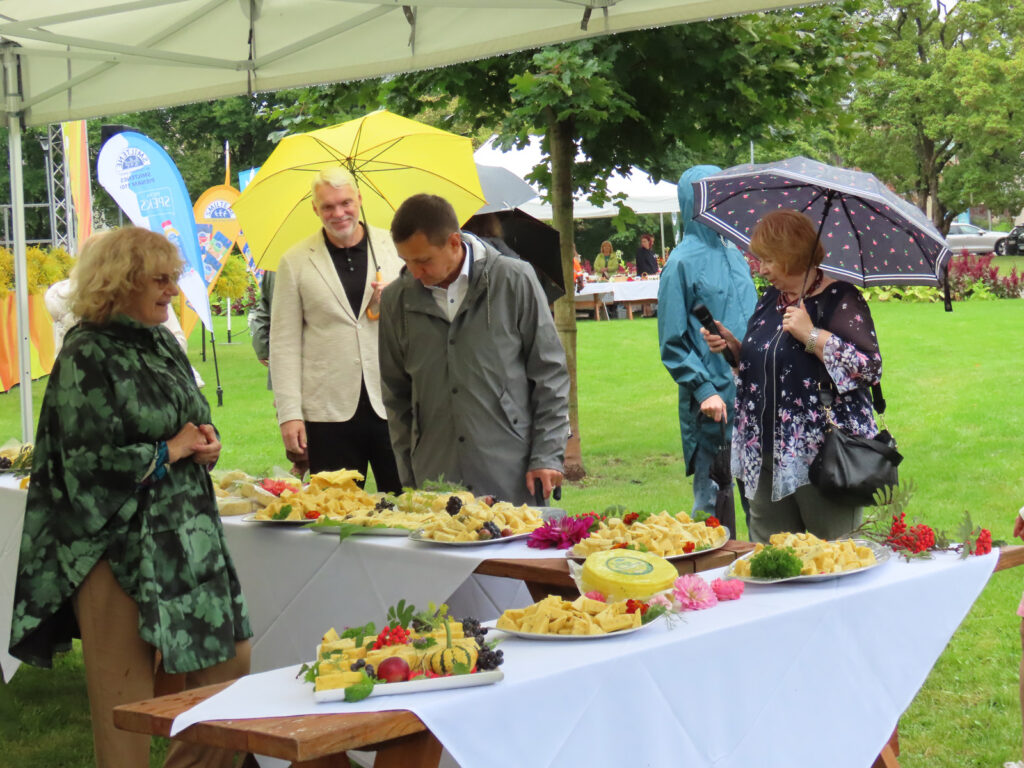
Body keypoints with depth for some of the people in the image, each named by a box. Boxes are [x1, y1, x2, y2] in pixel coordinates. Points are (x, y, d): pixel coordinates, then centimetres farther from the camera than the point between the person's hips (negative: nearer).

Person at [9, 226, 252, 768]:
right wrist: (170, 450, -13)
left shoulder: (163, 344, 11)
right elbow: (87, 463, -19)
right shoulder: (87, 357, -13)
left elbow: (196, 424, 23)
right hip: (117, 548, -8)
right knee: (128, 702, -1)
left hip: (187, 536, 8)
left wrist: (206, 444, 0)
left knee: (229, 662, 12)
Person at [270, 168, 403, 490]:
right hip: (329, 414, -1)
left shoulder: (395, 248, 8)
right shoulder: (295, 262, 6)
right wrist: (290, 414, -2)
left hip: (393, 406, 1)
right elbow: (284, 343, 5)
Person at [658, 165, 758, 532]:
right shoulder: (682, 262, -7)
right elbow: (672, 343, -8)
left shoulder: (734, 255, 12)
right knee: (713, 501, 2)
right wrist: (703, 389, -15)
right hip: (713, 399, -6)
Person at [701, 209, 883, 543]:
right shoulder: (771, 299, 14)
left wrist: (811, 335, -21)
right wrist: (731, 346, 5)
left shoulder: (839, 299, -9)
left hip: (824, 455, -7)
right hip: (769, 453, 7)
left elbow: (870, 367, -18)